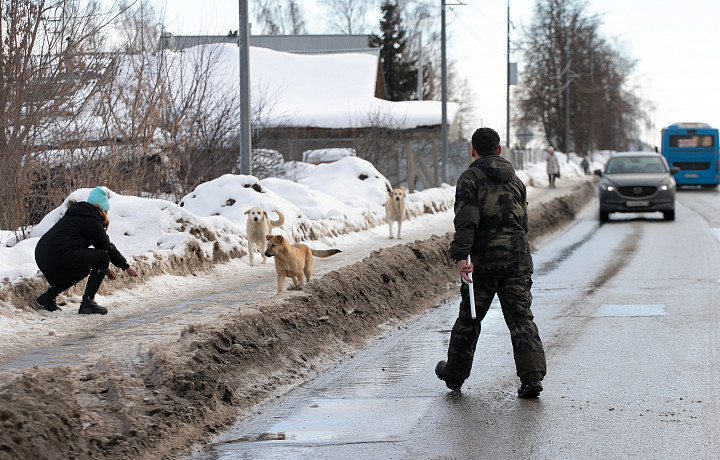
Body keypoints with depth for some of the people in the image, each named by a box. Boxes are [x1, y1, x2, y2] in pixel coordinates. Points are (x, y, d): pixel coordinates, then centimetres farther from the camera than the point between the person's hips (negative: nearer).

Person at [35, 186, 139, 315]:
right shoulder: (91, 220, -2)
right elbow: (108, 247, 3)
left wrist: (104, 268, 35)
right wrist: (126, 267, 15)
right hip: (60, 256, -10)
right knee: (103, 257, 1)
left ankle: (49, 295, 18)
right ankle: (87, 302, -5)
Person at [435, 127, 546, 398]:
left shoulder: (470, 178, -4)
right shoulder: (515, 180, 14)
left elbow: (466, 220, -17)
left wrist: (460, 256, -23)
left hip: (483, 262, -4)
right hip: (517, 259, 4)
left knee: (469, 319, 11)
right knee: (521, 318, 1)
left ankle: (454, 374, 26)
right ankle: (532, 377, -13)